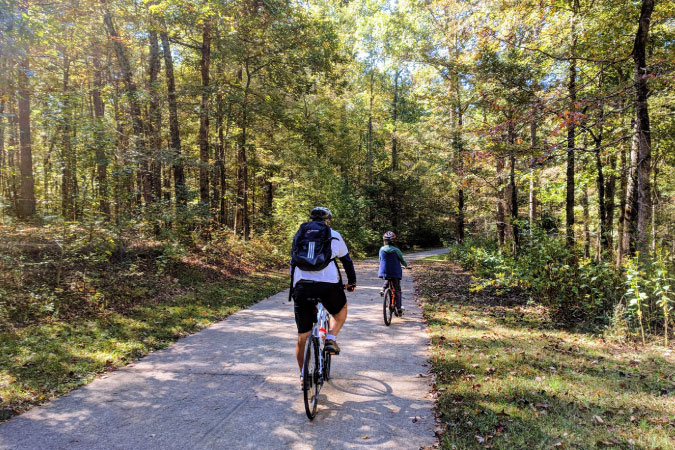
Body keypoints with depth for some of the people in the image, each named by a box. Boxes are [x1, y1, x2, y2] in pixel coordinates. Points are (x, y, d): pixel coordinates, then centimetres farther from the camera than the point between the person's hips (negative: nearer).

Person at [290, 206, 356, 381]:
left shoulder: (299, 235, 22)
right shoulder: (334, 235, 15)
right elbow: (347, 261, 22)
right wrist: (352, 282, 37)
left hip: (301, 286, 2)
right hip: (328, 285, -2)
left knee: (302, 336, 14)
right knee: (341, 310, 31)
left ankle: (303, 374, 22)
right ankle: (331, 339, 10)